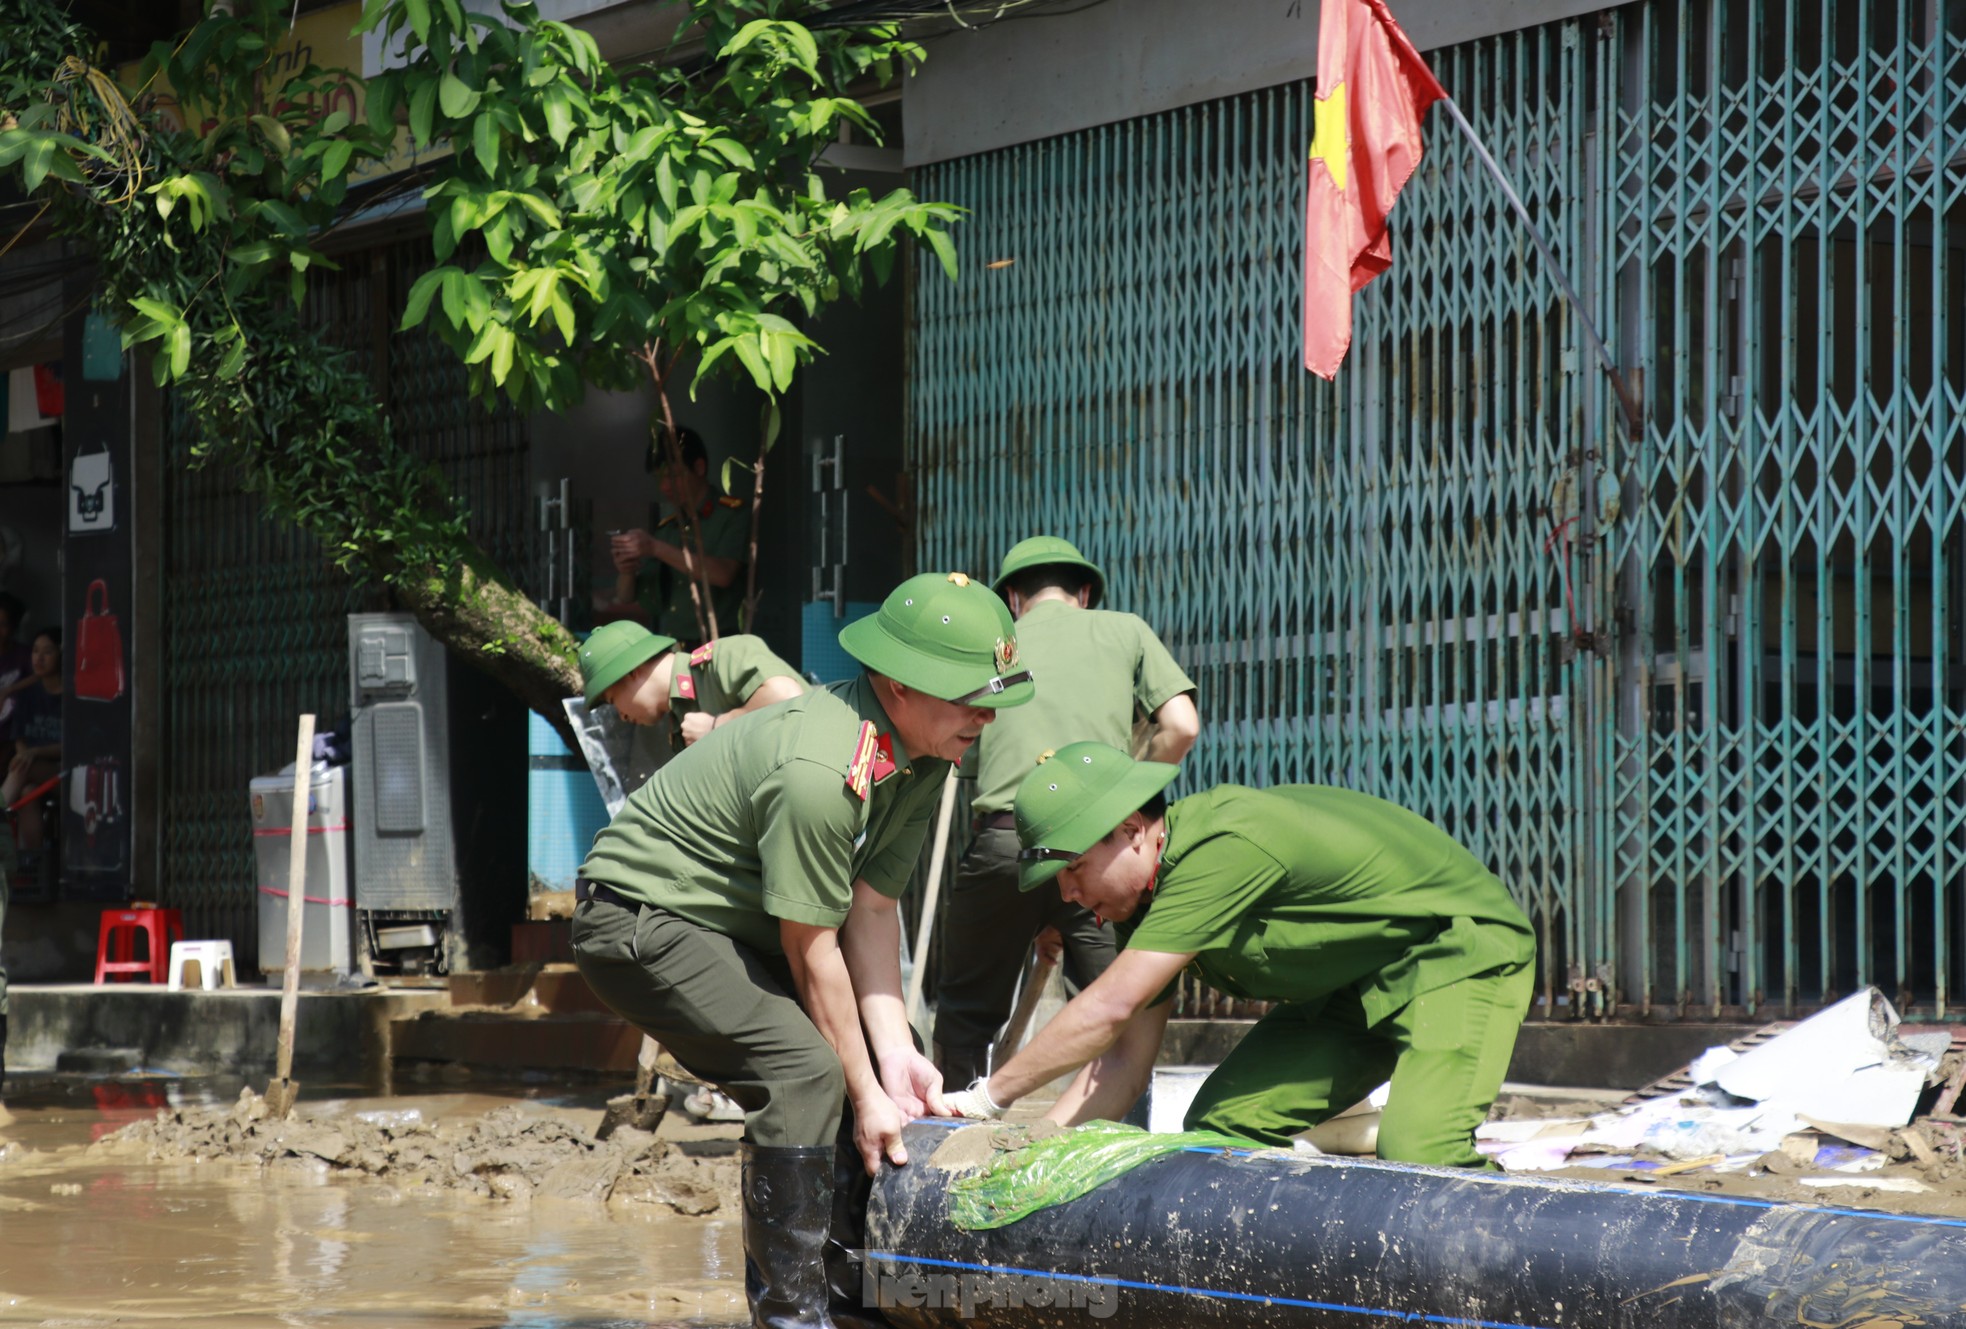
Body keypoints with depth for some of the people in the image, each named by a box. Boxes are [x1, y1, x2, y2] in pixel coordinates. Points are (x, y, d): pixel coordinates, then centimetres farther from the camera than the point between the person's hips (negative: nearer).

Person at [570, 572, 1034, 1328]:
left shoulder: (924, 754, -4)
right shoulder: (820, 771, -32)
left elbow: (874, 907, -2)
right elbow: (812, 950, -24)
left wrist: (894, 1054, -8)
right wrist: (866, 1094, -16)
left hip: (734, 924, 10)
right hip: (641, 919, -10)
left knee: (865, 1056, 8)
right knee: (803, 1069, -23)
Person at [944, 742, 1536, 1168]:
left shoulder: (1225, 848, -32)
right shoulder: (1145, 892, 0)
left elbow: (1109, 1008, -32)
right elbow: (1125, 1059, 2)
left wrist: (988, 1097, -24)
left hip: (1460, 954, -10)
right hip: (1356, 983, 10)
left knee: (1416, 1155, -30)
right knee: (1221, 1124, -2)